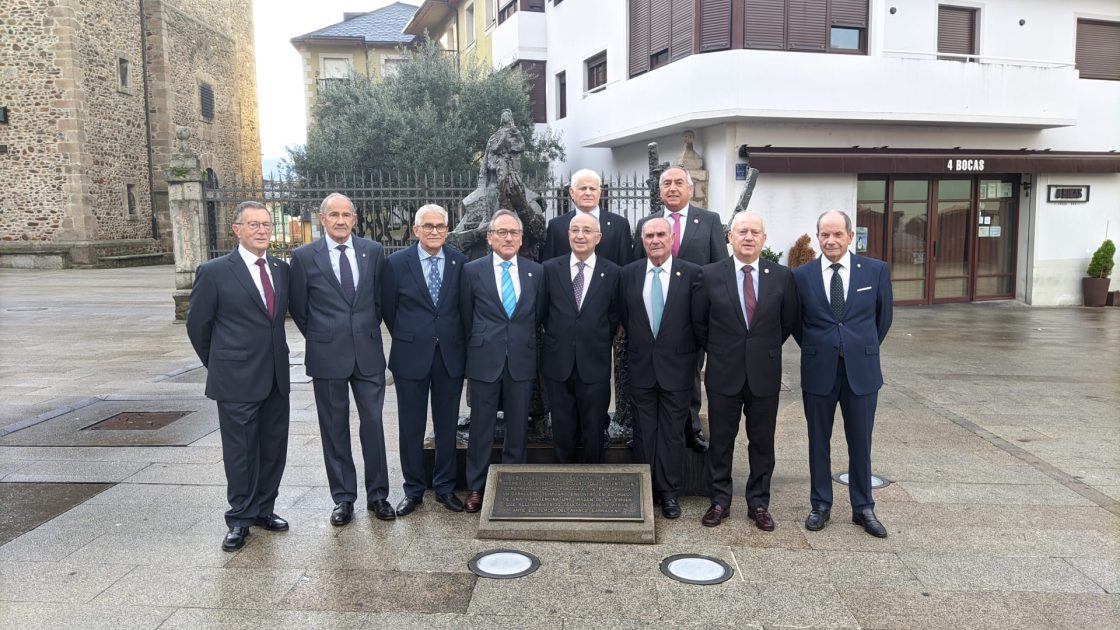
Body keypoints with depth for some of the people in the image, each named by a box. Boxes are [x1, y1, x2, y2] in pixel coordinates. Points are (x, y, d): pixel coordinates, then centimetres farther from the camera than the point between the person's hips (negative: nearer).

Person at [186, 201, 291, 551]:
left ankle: (263, 509, 29)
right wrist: (218, 365, 6)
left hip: (276, 377, 5)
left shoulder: (281, 269, 5)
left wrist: (275, 355, 13)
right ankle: (240, 519, 21)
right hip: (237, 379, -5)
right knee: (240, 453, 6)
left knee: (274, 448, 13)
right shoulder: (215, 272, -8)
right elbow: (197, 325, 0)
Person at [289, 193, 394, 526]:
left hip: (368, 352, 1)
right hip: (328, 356, -1)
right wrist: (320, 338, 7)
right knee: (335, 429, 8)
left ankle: (377, 495, 19)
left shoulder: (373, 251, 3)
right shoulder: (303, 256, -2)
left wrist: (368, 332, 11)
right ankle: (343, 498, 20)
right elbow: (299, 308, 6)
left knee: (373, 424, 6)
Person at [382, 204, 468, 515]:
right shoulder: (397, 262, -3)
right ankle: (413, 490, 20)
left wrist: (455, 339, 8)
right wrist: (406, 338, 10)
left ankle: (445, 488, 23)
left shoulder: (460, 262, 0)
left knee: (447, 426, 10)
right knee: (411, 427, 7)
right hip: (411, 356, -1)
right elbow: (388, 308, 5)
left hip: (450, 355, 1)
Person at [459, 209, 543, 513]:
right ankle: (476, 487, 19)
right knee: (481, 427, 6)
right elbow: (466, 317, 6)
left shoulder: (536, 272, 5)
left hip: (522, 361, 2)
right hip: (485, 361, -1)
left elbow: (538, 317, 10)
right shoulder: (473, 271, 0)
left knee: (518, 428, 9)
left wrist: (529, 349, 7)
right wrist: (477, 348, 8)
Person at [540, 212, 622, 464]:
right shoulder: (550, 269, 1)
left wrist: (599, 346, 4)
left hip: (595, 365, -1)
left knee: (594, 431, 9)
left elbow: (614, 318, 3)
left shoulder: (612, 273, -2)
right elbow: (542, 313, 7)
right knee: (563, 431, 12)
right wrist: (556, 341, 7)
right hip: (558, 364, 1)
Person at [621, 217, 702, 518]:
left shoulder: (691, 273, -5)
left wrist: (688, 353, 0)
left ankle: (668, 492, 17)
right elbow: (624, 317, 9)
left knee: (673, 431, 5)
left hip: (676, 366, -2)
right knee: (644, 430, 10)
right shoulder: (628, 274, 2)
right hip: (641, 366, 2)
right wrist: (637, 345, 6)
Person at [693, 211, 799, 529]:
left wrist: (767, 349, 10)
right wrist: (717, 351, 7)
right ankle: (720, 501, 22)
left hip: (765, 373, 1)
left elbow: (789, 321, 10)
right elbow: (698, 322, 5)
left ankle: (759, 503, 23)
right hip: (724, 372, -1)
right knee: (720, 441, 9)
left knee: (762, 442, 10)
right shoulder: (710, 275, -4)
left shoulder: (782, 276, -1)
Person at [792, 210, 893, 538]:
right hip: (818, 371, 0)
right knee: (818, 441, 10)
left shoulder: (876, 270, -2)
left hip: (861, 369, 0)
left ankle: (863, 508, 23)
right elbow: (795, 321, 10)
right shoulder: (801, 276, -2)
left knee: (860, 442, 9)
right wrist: (815, 350, 9)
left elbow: (884, 316, 10)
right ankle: (820, 505, 24)